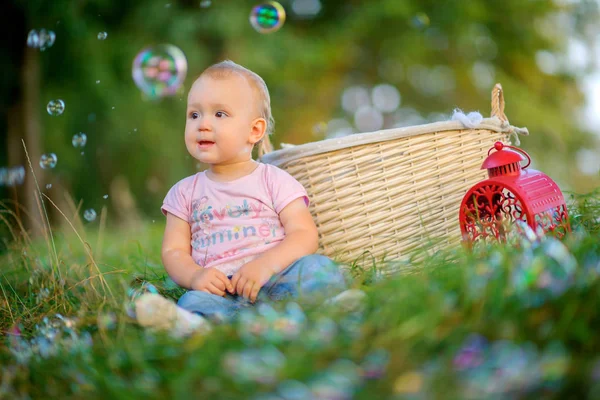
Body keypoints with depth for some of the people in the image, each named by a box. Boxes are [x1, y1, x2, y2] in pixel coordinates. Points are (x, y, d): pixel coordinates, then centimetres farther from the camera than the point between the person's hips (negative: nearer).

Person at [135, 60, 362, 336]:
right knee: (196, 301, -32)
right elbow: (174, 251, 13)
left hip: (275, 280, -1)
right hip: (217, 288, 1)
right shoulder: (185, 192, 19)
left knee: (321, 270, -32)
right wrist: (195, 277, -12)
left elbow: (305, 236, 1)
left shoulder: (274, 180, 11)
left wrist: (265, 265, -18)